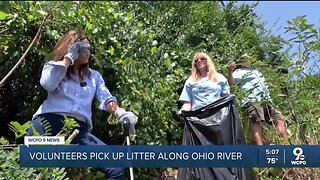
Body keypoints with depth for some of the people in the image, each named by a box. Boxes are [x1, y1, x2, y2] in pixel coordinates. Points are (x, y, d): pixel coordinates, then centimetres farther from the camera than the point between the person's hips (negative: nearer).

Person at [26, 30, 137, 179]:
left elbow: (106, 98, 12)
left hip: (80, 128, 3)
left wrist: (120, 112, -11)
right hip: (50, 121, -2)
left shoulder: (94, 76, 27)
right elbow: (47, 84, -4)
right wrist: (69, 57, 4)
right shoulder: (53, 66, 19)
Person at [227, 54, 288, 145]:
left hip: (266, 101, 8)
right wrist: (230, 71, -32)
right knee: (257, 121, -23)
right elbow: (231, 83, -11)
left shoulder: (255, 70, 31)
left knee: (280, 120, 2)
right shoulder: (239, 72, 8)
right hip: (252, 101, -8)